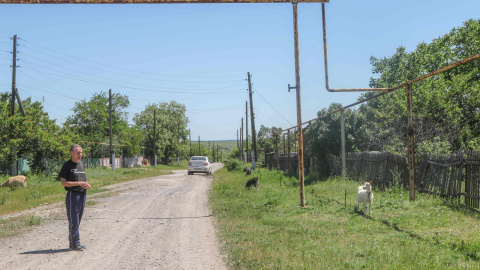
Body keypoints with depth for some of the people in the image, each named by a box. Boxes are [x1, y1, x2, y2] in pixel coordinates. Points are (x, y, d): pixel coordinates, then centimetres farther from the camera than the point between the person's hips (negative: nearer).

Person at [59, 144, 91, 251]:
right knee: (73, 221, -4)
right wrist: (79, 183, -19)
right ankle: (75, 244, 2)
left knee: (77, 221, 11)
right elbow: (63, 182, -12)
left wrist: (86, 184, 2)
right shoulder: (67, 165, -7)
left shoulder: (81, 163, 15)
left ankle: (74, 243, 18)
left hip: (82, 194, 7)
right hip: (72, 194, -7)